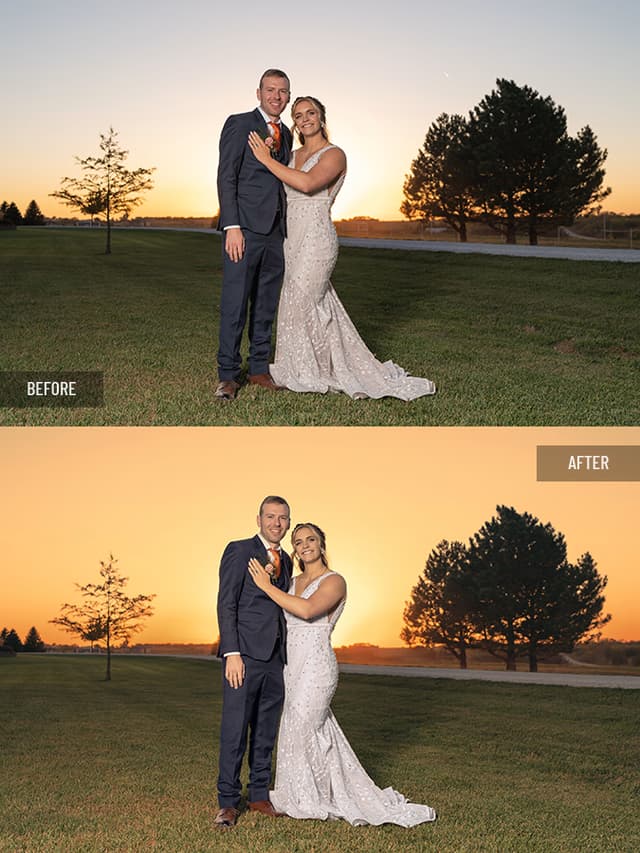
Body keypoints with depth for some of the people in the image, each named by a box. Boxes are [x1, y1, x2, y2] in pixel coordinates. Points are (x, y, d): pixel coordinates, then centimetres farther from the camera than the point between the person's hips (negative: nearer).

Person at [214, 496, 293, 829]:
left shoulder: (285, 561, 17)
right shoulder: (239, 551, -3)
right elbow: (226, 604, -8)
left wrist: (287, 655, 13)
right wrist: (231, 653, -16)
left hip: (275, 659, 6)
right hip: (245, 655, -6)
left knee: (266, 733, 11)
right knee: (235, 732, -4)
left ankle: (259, 795, 21)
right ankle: (228, 802, 4)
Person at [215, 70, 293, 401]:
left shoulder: (285, 134, 18)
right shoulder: (238, 124, -1)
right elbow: (226, 177, -7)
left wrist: (286, 229, 13)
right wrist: (232, 227, -16)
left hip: (275, 232, 6)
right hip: (244, 229, -6)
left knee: (266, 305, 10)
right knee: (235, 304, -6)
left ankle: (259, 368, 18)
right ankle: (227, 375, 0)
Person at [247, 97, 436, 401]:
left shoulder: (334, 155, -8)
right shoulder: (293, 155, 15)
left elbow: (308, 183, -25)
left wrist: (267, 159, -20)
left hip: (316, 237, -7)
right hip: (293, 239, 7)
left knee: (300, 304, -4)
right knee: (319, 306, 11)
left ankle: (308, 375, 11)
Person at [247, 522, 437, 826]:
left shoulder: (334, 581, -9)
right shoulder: (293, 582, 13)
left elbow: (308, 609, -27)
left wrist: (267, 586, -22)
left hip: (316, 665, -7)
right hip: (292, 665, 7)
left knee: (300, 730, -1)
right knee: (318, 732, 13)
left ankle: (306, 801, 16)